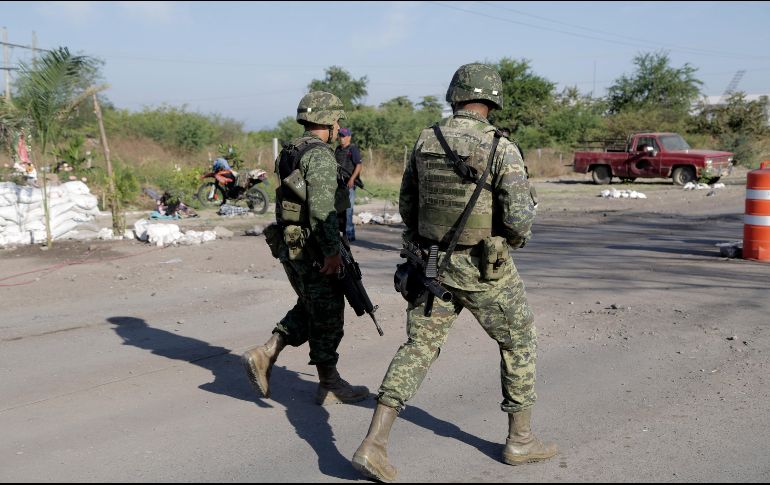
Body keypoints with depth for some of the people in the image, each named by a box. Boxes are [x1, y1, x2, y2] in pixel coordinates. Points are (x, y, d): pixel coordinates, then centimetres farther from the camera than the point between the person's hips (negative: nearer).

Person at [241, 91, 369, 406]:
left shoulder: (291, 152, 13)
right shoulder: (319, 155, -16)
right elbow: (321, 205, -26)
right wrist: (332, 250, -24)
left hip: (288, 244, 9)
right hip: (311, 247, -9)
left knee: (309, 308, 20)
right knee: (327, 314, 4)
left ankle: (265, 355, 9)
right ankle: (329, 385, 15)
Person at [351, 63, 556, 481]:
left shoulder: (424, 142, 1)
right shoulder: (500, 148, -16)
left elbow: (407, 206, 10)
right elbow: (519, 216, -22)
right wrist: (517, 237, 2)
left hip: (433, 265, 4)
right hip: (485, 271, -4)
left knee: (417, 349, 7)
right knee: (519, 342, 17)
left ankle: (372, 445, -2)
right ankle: (520, 439, 25)